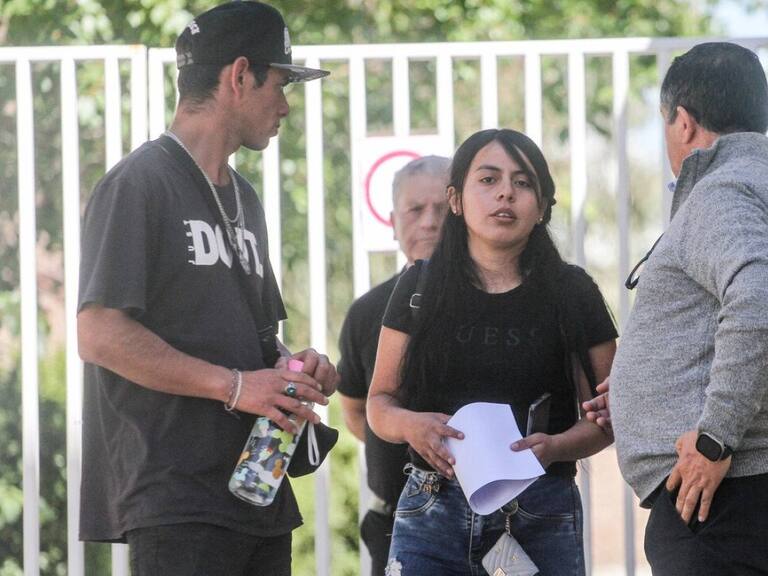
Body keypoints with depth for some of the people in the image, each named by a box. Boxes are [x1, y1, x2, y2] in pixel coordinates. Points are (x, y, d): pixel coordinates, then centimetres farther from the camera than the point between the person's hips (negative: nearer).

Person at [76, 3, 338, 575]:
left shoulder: (243, 198, 22)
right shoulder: (140, 183, -6)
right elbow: (99, 335, -15)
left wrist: (290, 366, 7)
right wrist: (235, 385, -17)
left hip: (259, 500, 8)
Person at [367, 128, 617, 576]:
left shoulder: (572, 292, 5)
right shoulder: (422, 287, 7)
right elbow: (380, 402, 9)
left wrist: (556, 447, -17)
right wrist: (409, 425, -14)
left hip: (541, 517, 0)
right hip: (434, 508, 1)